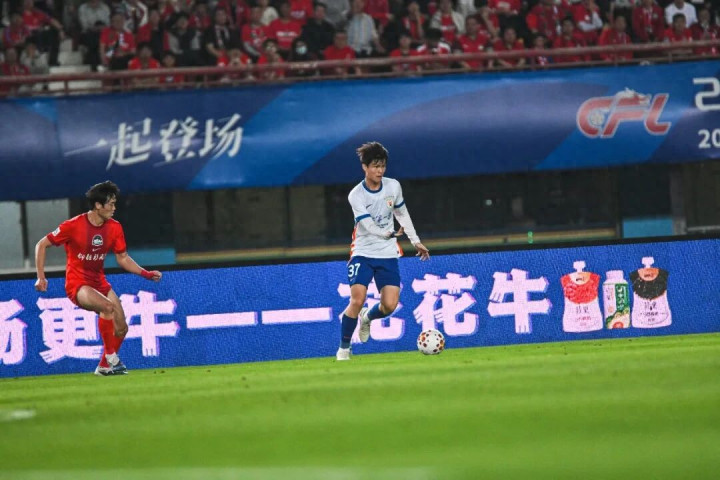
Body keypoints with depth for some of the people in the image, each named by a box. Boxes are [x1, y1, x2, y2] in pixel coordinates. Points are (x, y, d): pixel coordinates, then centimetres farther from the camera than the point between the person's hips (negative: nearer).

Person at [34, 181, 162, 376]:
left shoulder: (114, 227, -1)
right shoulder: (74, 226, -16)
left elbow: (123, 258, 10)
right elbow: (41, 245, -7)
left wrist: (146, 274, -4)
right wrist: (41, 277, -13)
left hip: (99, 282, 6)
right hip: (77, 284, -6)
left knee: (121, 327, -1)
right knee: (108, 306, -33)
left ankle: (104, 366, 20)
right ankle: (110, 356, -20)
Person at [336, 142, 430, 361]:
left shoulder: (393, 186, -1)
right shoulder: (356, 195, -13)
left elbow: (402, 214, 16)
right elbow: (370, 227, -21)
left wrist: (416, 241, 17)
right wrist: (391, 233, -34)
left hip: (387, 254, 3)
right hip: (363, 253, -3)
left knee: (389, 305, -10)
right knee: (357, 300, -18)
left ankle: (367, 318, 26)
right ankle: (344, 348, 0)